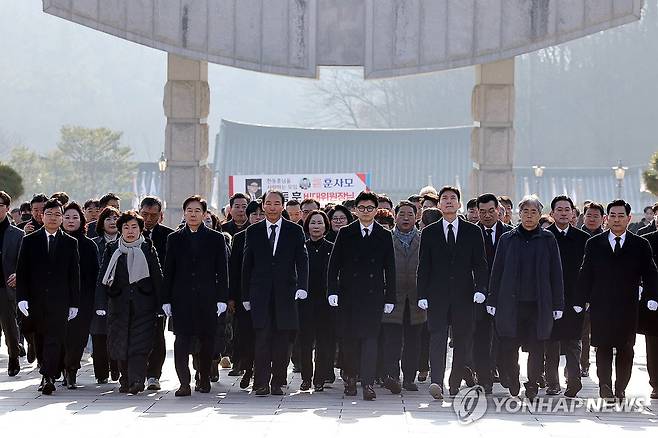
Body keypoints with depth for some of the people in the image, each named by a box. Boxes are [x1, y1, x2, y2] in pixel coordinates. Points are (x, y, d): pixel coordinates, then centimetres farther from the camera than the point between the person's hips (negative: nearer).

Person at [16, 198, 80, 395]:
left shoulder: (70, 243, 7)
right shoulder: (29, 241, 7)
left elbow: (74, 275, 7)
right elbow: (22, 272, 4)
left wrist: (74, 303, 3)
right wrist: (22, 297, -7)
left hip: (59, 300, -1)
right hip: (36, 300, 1)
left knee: (54, 339, -11)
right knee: (40, 340, 9)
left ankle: (48, 378, -16)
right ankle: (47, 376, 22)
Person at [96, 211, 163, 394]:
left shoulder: (148, 249, 5)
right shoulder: (112, 250, 7)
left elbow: (157, 278, 5)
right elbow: (103, 277, 3)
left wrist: (160, 304, 0)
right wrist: (101, 304, -8)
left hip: (143, 304, -2)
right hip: (119, 303, 2)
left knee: (140, 342, -12)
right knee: (120, 344, 5)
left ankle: (137, 380, -18)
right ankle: (126, 380, 18)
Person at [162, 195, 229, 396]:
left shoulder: (216, 239, 7)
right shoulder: (174, 239, 9)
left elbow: (222, 271, 5)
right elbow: (168, 271, 8)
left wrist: (222, 298, -2)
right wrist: (166, 299, 1)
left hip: (208, 298, 0)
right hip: (182, 299, 0)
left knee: (207, 341, 5)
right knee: (182, 341, -8)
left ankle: (204, 379, 20)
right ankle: (184, 383, -10)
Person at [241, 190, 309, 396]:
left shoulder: (295, 231, 6)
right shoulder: (253, 232, 8)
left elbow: (302, 261, 0)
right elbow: (247, 265, 9)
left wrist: (302, 286, -15)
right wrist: (246, 295, 6)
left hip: (285, 293, 0)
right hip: (260, 294, 0)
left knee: (282, 341, 2)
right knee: (262, 339, -6)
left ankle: (278, 383, 8)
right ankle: (261, 383, -5)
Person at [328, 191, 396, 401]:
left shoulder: (384, 236, 7)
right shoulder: (345, 233, 6)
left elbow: (390, 269, 8)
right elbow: (334, 264, 5)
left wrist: (390, 298, 4)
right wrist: (333, 291, -4)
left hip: (373, 295, -1)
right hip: (348, 294, 1)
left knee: (370, 337, -8)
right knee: (348, 338, 3)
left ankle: (368, 383, -12)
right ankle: (350, 378, 19)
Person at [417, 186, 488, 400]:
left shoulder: (473, 231, 7)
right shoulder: (429, 233, 8)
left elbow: (480, 263, 5)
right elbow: (423, 267, 6)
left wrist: (480, 289, -7)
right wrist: (422, 295, -1)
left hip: (464, 294, 1)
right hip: (437, 294, -1)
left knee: (463, 339, 4)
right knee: (437, 337, -11)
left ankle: (456, 381, 16)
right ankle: (437, 382, -19)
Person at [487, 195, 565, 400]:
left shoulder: (548, 240, 5)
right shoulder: (507, 239, 8)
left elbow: (555, 273, 5)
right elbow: (496, 271, 10)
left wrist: (558, 304, 1)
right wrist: (492, 300, 6)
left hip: (538, 304, -1)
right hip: (511, 304, 1)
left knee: (536, 348, 0)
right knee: (508, 347, -2)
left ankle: (532, 388, 10)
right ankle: (513, 388, 13)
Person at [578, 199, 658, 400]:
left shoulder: (641, 245, 5)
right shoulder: (594, 244, 7)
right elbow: (585, 275, 8)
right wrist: (582, 299, 1)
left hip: (628, 308, 0)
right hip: (601, 307, 0)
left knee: (626, 350, 4)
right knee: (603, 348, -2)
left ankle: (620, 389, 13)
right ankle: (605, 388, 0)